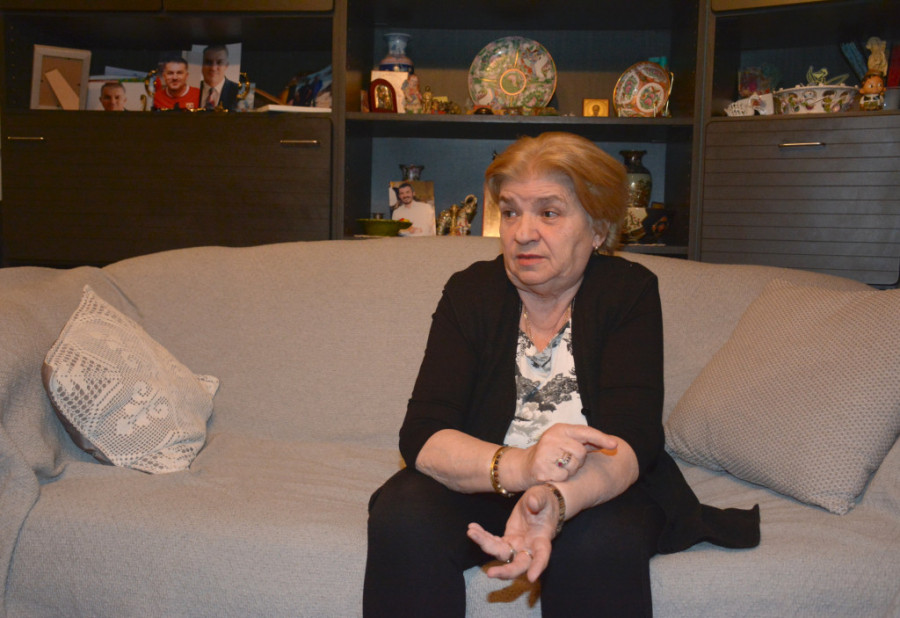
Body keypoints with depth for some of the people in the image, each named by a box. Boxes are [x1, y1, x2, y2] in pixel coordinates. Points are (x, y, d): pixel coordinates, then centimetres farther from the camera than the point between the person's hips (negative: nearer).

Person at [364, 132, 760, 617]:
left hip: (600, 488, -1)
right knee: (402, 520, -27)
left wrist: (556, 501, -42)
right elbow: (422, 435, -16)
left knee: (601, 541, -33)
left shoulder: (629, 292, -9)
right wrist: (518, 466, -37)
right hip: (481, 485, 2)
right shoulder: (469, 292, -6)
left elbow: (630, 440, -20)